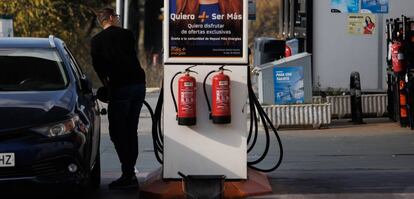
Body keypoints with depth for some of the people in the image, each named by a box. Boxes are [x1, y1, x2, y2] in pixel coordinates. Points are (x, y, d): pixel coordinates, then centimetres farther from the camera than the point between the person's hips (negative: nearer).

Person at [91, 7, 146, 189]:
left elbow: (98, 66, 5)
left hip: (120, 87, -4)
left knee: (117, 132, -1)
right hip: (139, 84, 4)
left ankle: (128, 175, -9)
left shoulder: (97, 41, 6)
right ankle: (130, 173, 12)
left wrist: (107, 85, 20)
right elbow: (132, 58, 14)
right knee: (131, 131, 13)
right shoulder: (127, 35, 13)